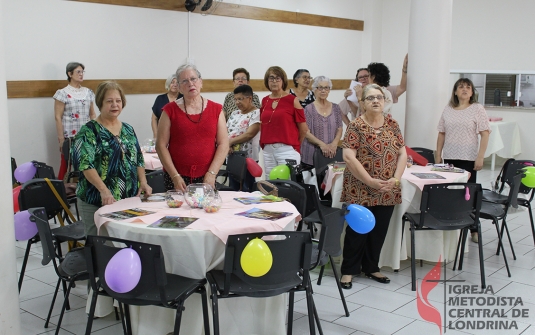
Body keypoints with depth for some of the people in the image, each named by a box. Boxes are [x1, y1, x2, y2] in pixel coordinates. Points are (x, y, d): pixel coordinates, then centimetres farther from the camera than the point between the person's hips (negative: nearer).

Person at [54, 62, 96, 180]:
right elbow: (58, 117, -6)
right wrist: (61, 139, -10)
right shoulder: (63, 93, -4)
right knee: (66, 165, 1)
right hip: (69, 137, -4)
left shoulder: (88, 92, 10)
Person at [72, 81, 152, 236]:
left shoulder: (128, 130, 13)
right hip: (96, 202, -5)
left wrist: (143, 182, -1)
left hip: (129, 199, 5)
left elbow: (138, 159, 16)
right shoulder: (89, 131, -5)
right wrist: (104, 190, -26)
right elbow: (85, 164, -16)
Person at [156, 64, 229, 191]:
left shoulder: (216, 109, 6)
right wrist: (175, 176, -9)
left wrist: (211, 174, -8)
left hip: (206, 178, 1)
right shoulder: (170, 110, 2)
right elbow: (161, 145, -1)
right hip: (176, 178, -1)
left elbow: (223, 144, 2)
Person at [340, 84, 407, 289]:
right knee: (357, 230, 2)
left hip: (387, 191, 5)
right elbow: (348, 157, -16)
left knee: (379, 230, 12)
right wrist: (371, 181, -19)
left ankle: (371, 267, 28)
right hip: (360, 190, -5)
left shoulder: (392, 124, 7)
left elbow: (402, 153, 7)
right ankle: (349, 270, 15)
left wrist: (396, 179, -7)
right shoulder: (356, 126, -8)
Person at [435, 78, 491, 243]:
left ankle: (474, 229, 12)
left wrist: (480, 157, -11)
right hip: (449, 158, 3)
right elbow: (441, 134, 13)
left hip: (468, 159, -3)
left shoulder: (477, 109, -1)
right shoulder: (448, 110, 9)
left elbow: (485, 135, -4)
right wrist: (438, 155, 8)